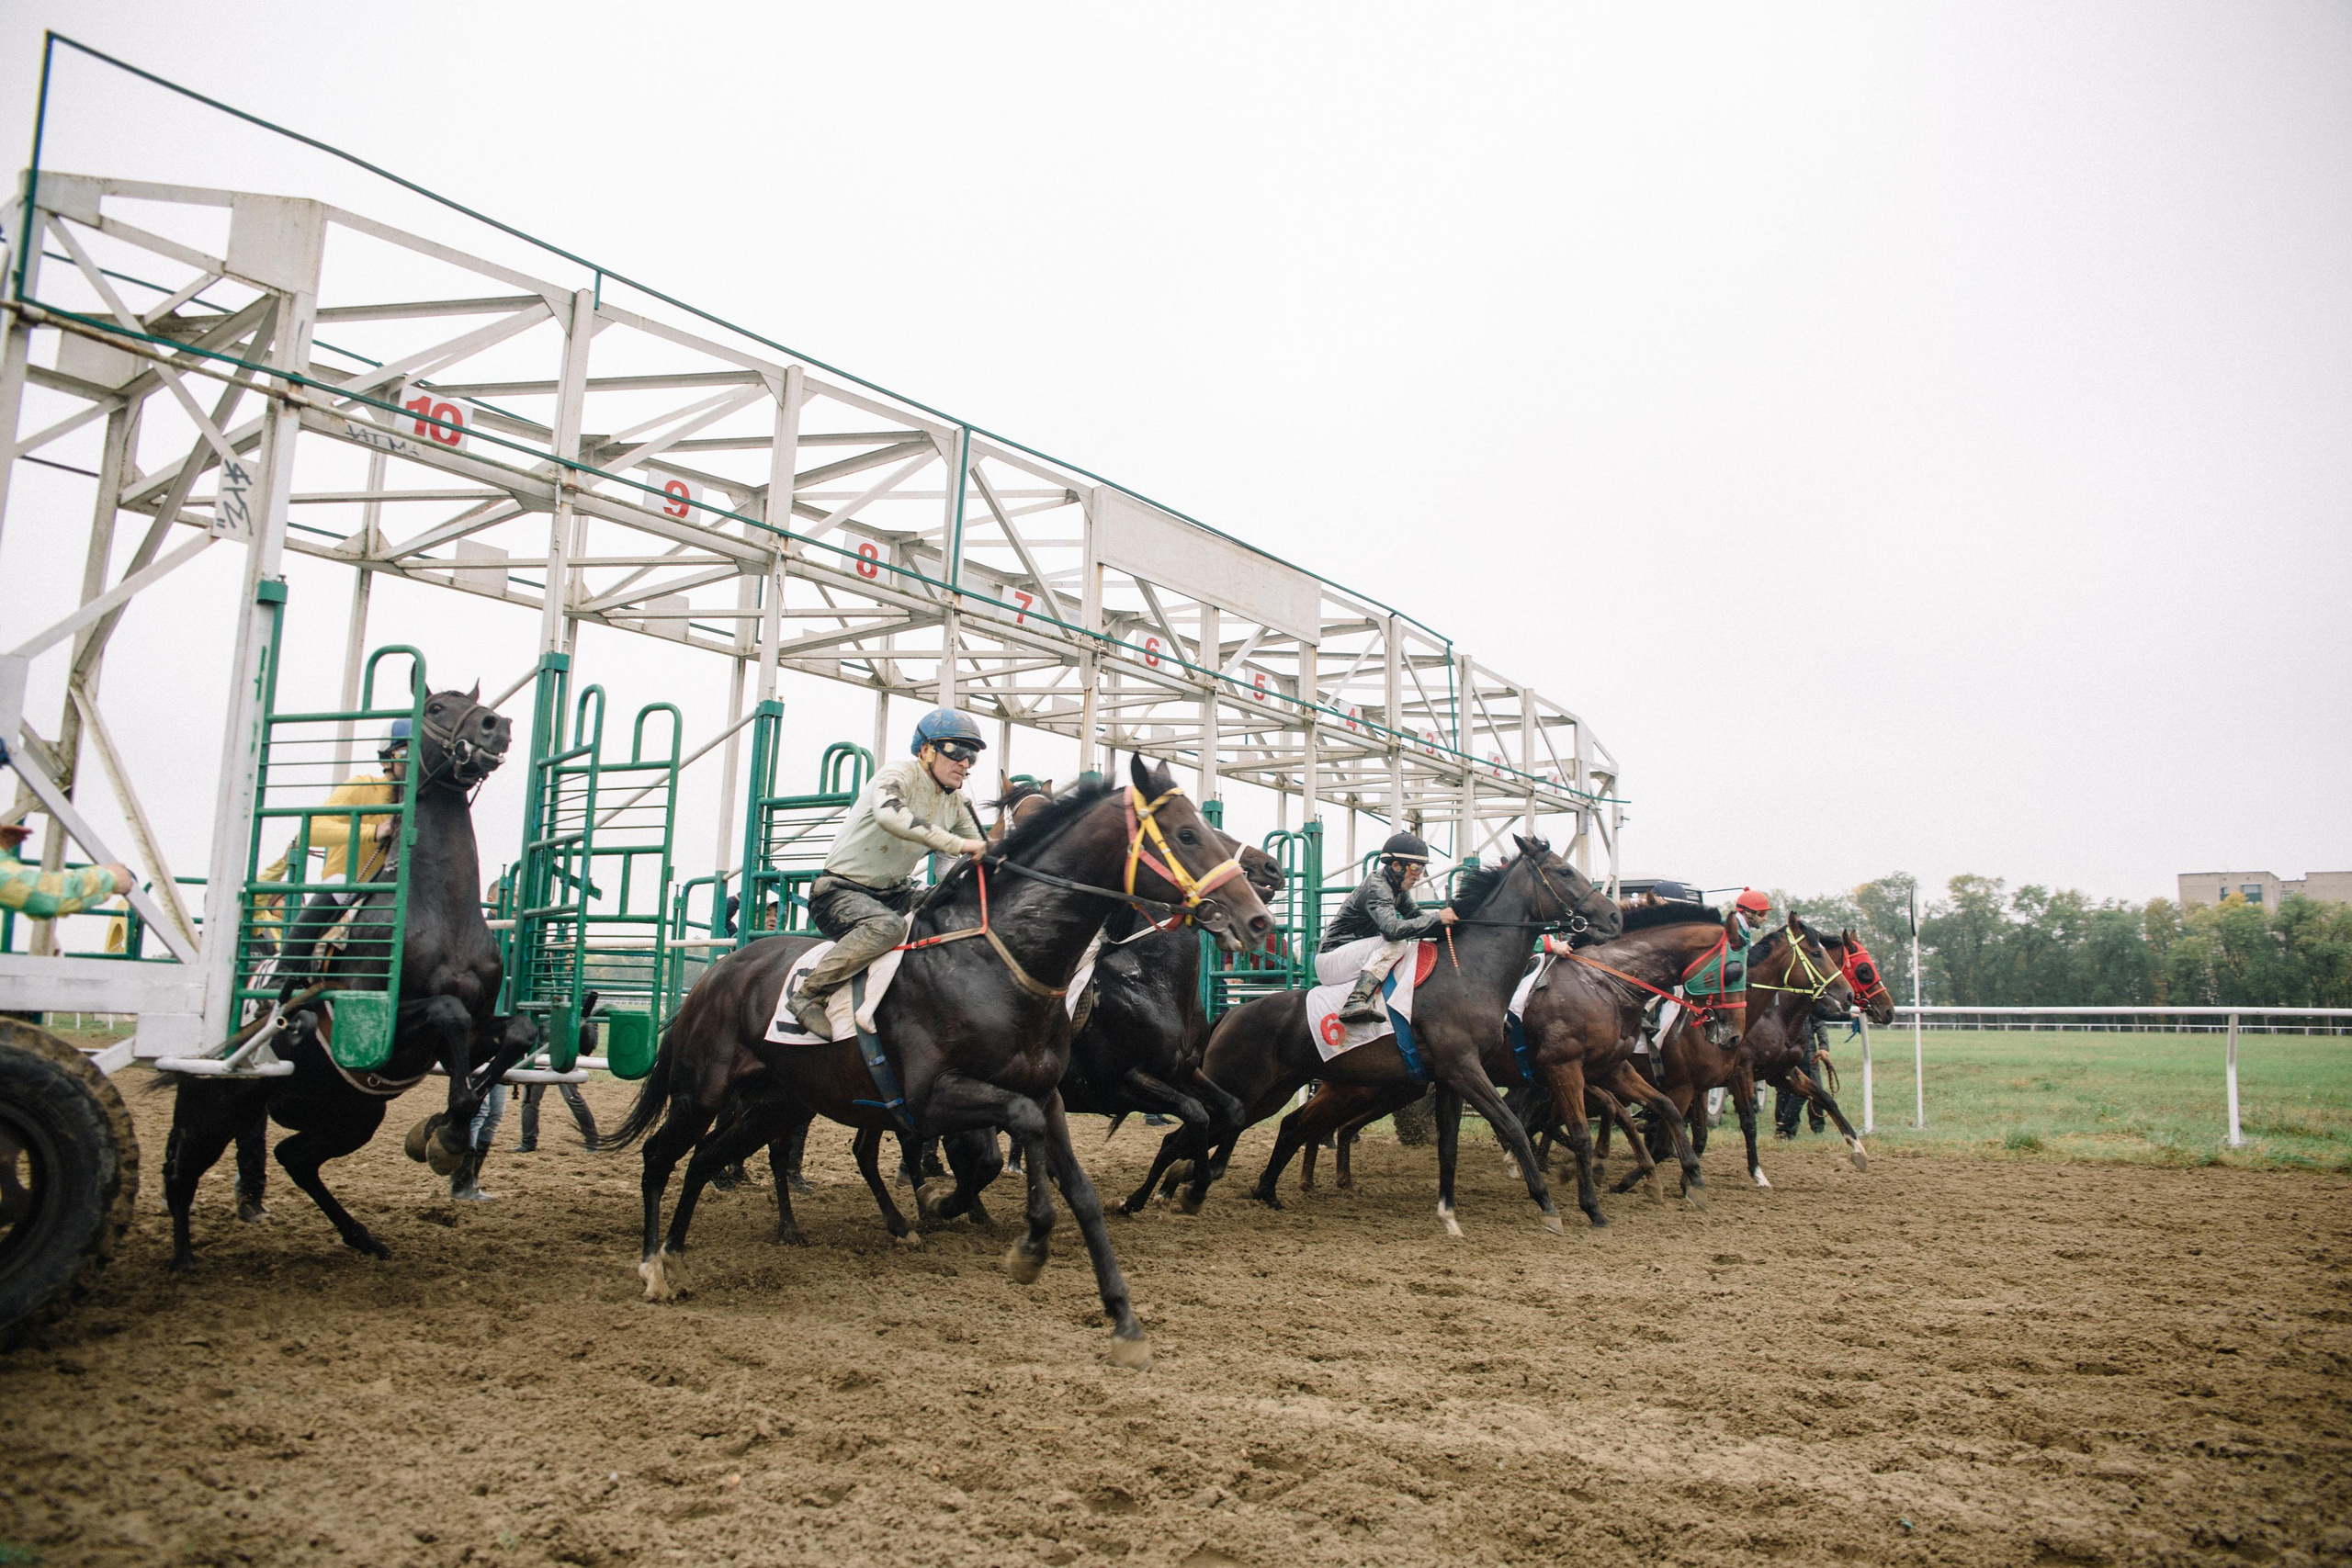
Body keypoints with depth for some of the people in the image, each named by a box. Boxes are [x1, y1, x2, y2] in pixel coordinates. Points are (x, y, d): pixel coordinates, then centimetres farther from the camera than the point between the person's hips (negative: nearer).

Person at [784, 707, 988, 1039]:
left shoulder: (955, 802, 6)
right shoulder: (899, 775, -17)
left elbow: (979, 849, 14)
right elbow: (889, 814, -41)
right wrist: (956, 844, -45)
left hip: (894, 892, 8)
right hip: (841, 891, -8)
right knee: (887, 925, -36)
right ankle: (807, 994, -24)